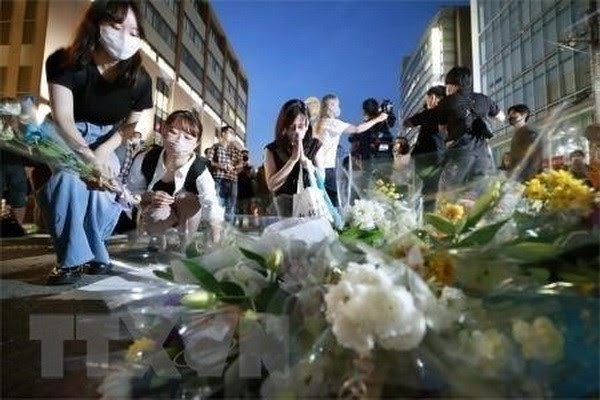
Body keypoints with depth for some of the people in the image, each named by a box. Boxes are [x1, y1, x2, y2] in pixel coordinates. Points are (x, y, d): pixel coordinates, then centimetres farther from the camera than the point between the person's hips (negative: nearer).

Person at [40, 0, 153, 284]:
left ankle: (90, 252, 3)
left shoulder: (140, 80, -12)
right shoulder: (65, 62, -18)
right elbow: (62, 117, -27)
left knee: (103, 193, -23)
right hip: (66, 138, -2)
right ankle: (74, 257, -18)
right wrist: (89, 155, -43)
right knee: (67, 181, -32)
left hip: (106, 141, 2)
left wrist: (103, 151, -19)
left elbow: (130, 126, -2)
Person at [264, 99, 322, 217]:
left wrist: (304, 159, -16)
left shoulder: (315, 145, 2)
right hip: (285, 203, -1)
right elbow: (272, 185, -11)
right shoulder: (272, 150, -3)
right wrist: (293, 159, -16)